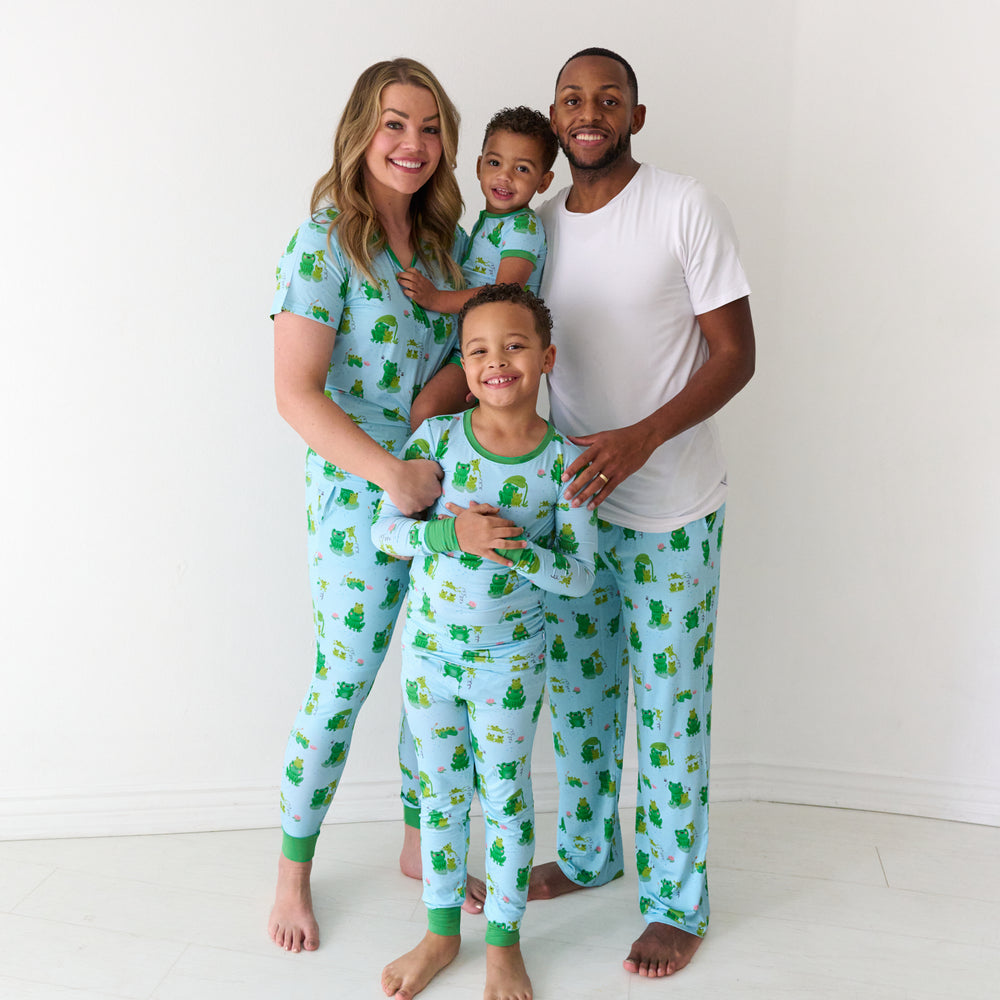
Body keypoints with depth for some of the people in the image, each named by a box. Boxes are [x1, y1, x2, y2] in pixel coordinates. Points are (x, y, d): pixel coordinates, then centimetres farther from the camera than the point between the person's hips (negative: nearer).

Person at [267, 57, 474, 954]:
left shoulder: (444, 238, 8)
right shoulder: (325, 241, -12)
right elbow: (296, 392, -16)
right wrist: (393, 474, -22)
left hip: (446, 489, 6)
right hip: (359, 497, -6)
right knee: (343, 684, 4)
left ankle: (423, 842, 36)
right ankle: (293, 873, 27)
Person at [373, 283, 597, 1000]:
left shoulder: (565, 462, -13)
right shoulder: (436, 437, -9)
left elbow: (580, 575, -11)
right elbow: (385, 530, -9)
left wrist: (520, 550, -28)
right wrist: (453, 532, -25)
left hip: (510, 657, -2)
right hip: (429, 648, 2)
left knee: (505, 796, 11)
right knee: (440, 792, 16)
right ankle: (442, 934, 36)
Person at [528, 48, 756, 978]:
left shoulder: (685, 208, -10)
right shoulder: (538, 223, 6)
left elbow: (734, 352, -12)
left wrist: (642, 438, -25)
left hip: (671, 512, -5)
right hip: (572, 497, 5)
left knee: (668, 714, 4)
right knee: (577, 693, 17)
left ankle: (677, 904, 24)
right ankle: (586, 854, 39)